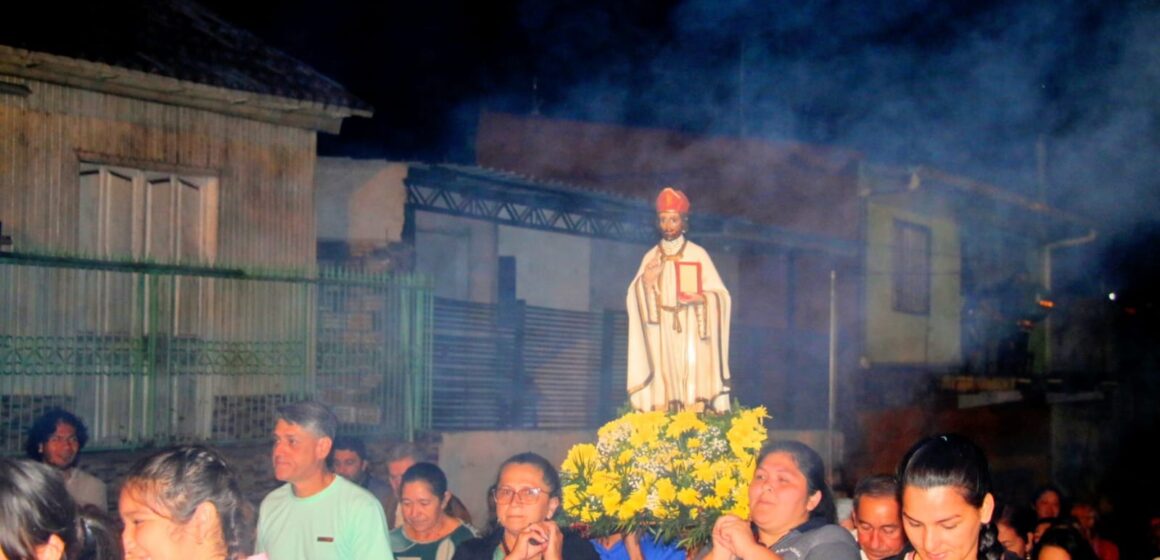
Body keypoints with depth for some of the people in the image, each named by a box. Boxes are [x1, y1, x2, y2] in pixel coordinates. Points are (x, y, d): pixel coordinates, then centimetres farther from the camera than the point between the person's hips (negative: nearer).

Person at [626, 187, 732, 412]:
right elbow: (634, 299, 6)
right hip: (662, 333, 2)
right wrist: (646, 281, -13)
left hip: (693, 330, -2)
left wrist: (701, 298, -17)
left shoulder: (698, 254, 4)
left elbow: (720, 295, 2)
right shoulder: (650, 257, 11)